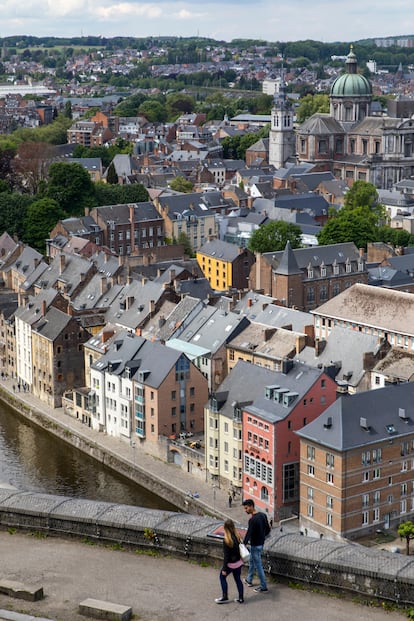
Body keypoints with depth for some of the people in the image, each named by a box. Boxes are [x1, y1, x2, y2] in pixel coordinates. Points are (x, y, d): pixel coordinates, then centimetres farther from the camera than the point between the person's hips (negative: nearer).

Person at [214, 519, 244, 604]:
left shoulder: (226, 541, -24)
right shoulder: (237, 537, -6)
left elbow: (226, 556, -20)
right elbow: (239, 550, 5)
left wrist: (224, 569, -14)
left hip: (230, 564, -6)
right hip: (238, 562, 6)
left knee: (222, 577, 15)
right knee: (238, 579, 18)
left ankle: (225, 597, 20)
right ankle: (241, 598, 23)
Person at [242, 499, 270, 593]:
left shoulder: (252, 520, -25)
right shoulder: (263, 515, 0)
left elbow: (248, 534, -26)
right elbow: (268, 529, 10)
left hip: (255, 545, -9)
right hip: (261, 543, 9)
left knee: (258, 565, 2)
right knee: (252, 561, 26)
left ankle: (263, 587, 9)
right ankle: (249, 580, 42)